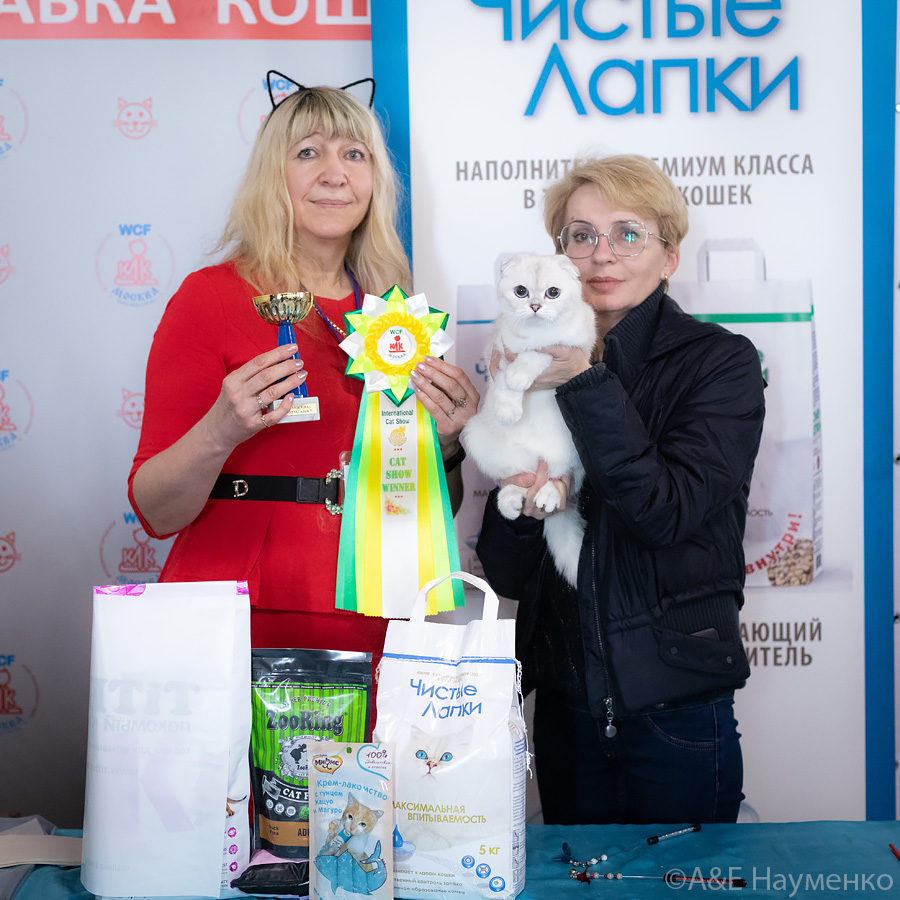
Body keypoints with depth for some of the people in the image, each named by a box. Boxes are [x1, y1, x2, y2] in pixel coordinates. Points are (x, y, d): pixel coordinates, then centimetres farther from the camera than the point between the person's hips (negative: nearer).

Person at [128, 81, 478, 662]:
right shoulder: (212, 295, -5)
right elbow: (157, 513, -8)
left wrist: (447, 441, -4)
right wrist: (219, 433, -26)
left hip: (373, 630, 4)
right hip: (240, 633, -4)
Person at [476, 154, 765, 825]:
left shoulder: (719, 361, -5)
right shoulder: (539, 364, 5)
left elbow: (668, 510, -21)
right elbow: (504, 574, 4)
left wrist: (584, 384, -22)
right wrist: (522, 511, -17)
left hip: (676, 705, -4)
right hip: (566, 702, 4)